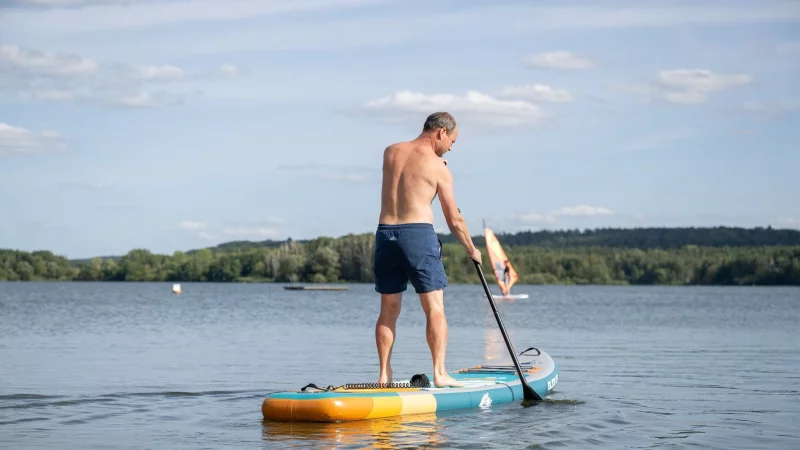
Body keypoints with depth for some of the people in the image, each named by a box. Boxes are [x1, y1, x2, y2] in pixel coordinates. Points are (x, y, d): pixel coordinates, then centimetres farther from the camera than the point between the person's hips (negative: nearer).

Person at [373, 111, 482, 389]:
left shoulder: (390, 152, 11)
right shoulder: (438, 167, -1)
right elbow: (454, 221, 2)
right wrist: (472, 250, 16)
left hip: (385, 232, 5)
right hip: (418, 234, -5)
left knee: (388, 310, 10)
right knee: (435, 308, 0)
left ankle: (384, 375, 9)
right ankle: (439, 373, -6)